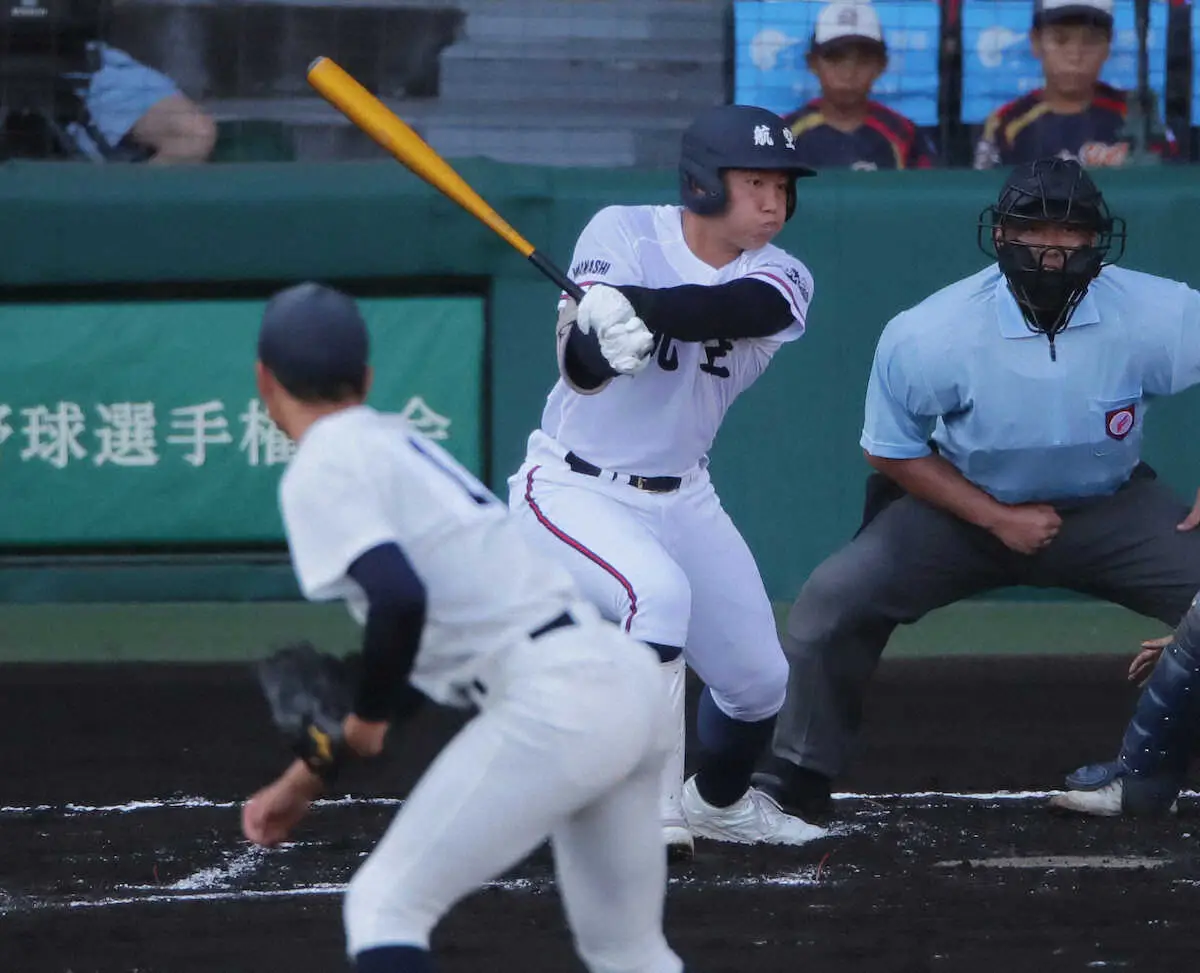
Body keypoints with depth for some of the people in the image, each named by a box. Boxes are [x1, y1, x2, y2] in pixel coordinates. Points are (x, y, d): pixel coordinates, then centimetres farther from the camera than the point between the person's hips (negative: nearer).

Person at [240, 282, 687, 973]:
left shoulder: (323, 473, -4)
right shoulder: (397, 442, 24)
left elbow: (400, 600, -22)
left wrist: (364, 722, -5)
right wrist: (308, 778, 29)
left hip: (552, 703, -9)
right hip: (632, 683, 9)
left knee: (385, 908, -4)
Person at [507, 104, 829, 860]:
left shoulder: (781, 279, -7)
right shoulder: (623, 234, -13)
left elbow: (736, 309, -32)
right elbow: (581, 369, -25)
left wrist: (633, 308, -49)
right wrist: (603, 344, -49)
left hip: (683, 500, 5)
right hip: (573, 487, -5)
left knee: (760, 680, 9)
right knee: (658, 592, -33)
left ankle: (719, 800, 41)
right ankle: (648, 816, -31)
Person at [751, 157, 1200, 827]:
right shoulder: (924, 336, -24)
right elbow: (892, 451, -8)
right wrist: (997, 519, -16)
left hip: (1111, 510, 1)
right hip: (964, 502, -1)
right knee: (833, 601, -19)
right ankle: (795, 780, -2)